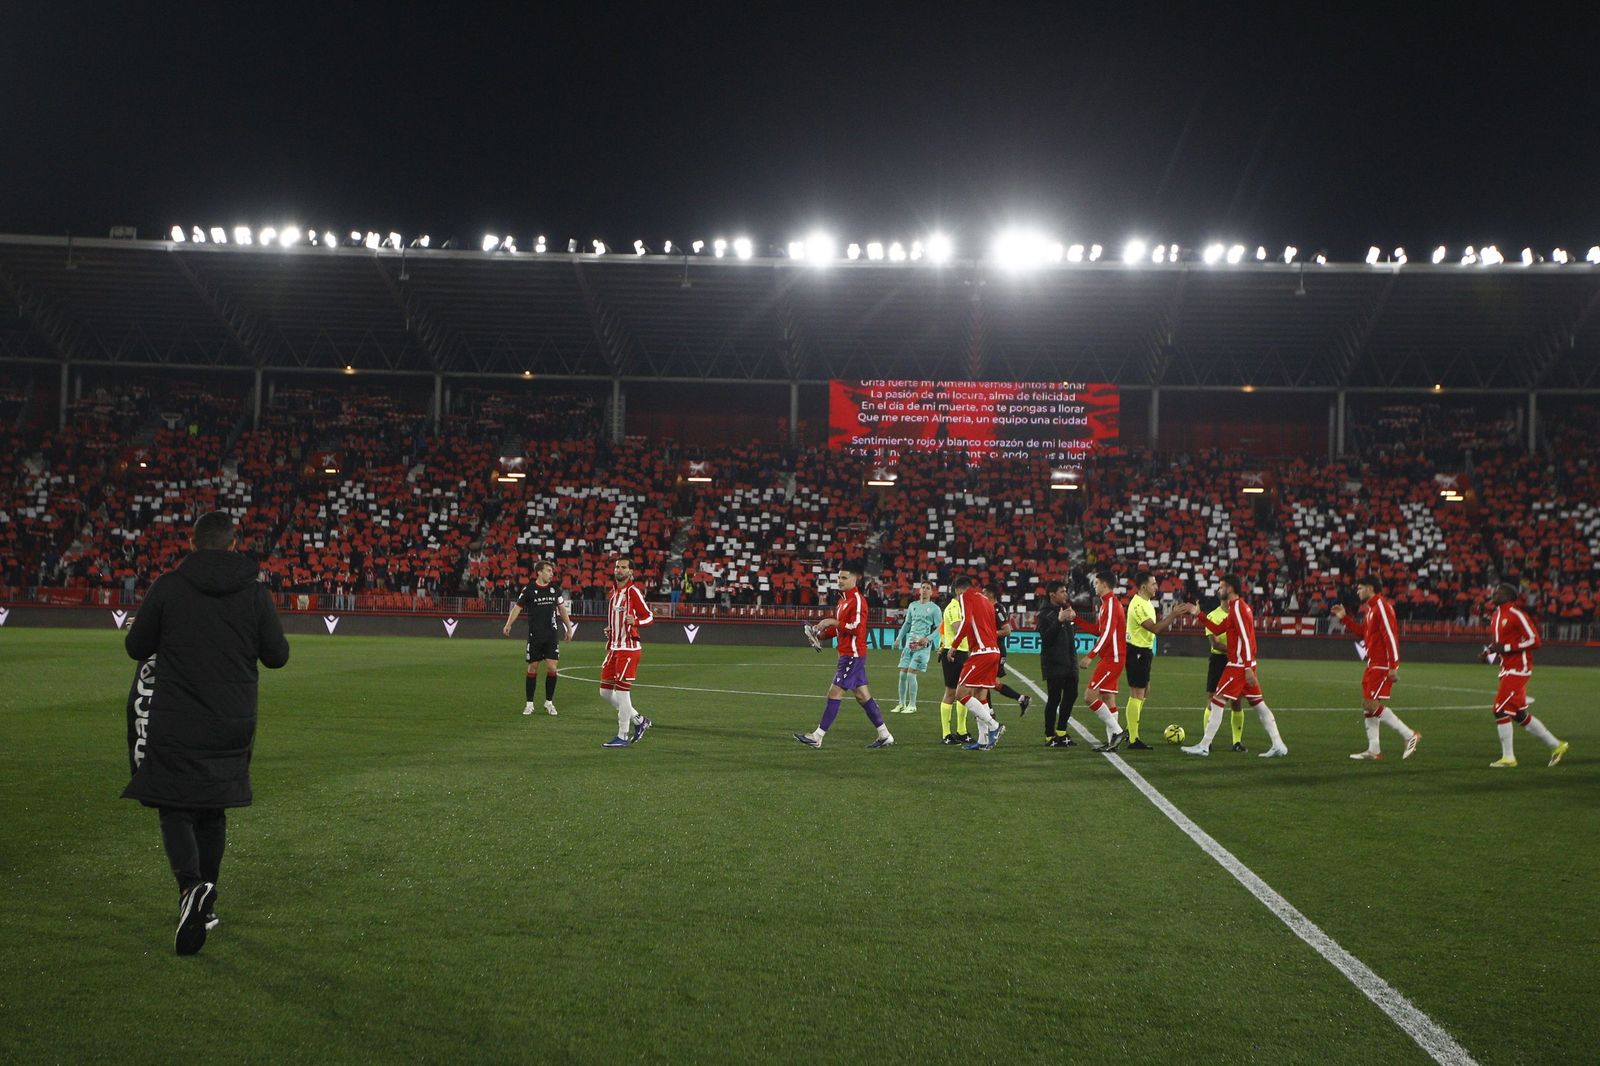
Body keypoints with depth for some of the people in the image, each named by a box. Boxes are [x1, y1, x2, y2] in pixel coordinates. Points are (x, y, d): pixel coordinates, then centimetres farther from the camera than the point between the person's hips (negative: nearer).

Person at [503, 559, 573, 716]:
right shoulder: (529, 589, -4)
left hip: (552, 634, 2)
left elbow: (562, 607, 17)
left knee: (552, 668, -5)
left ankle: (549, 703, 9)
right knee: (533, 668, 3)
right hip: (535, 635, -2)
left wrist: (568, 626, 20)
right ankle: (529, 704, 13)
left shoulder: (555, 588, 6)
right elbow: (518, 607, -1)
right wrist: (508, 624, -14)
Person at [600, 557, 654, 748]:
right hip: (614, 648, 9)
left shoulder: (633, 592, -9)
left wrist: (635, 621, -30)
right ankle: (639, 720, 23)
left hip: (628, 649, -9)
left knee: (622, 692, -8)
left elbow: (649, 617, -11)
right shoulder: (612, 593, 15)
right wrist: (610, 631, 13)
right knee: (605, 692, 10)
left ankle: (623, 737, 1)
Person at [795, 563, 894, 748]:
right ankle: (885, 735, 18)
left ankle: (817, 737, -6)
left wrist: (832, 622, -18)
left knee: (835, 693, -8)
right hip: (849, 654, 10)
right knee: (862, 695, 12)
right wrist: (822, 632, 8)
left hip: (853, 654, -10)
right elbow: (840, 626, 24)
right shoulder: (843, 599, 16)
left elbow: (856, 627, -23)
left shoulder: (857, 600, -14)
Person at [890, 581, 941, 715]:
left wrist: (928, 638, -15)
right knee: (903, 674, 2)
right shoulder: (913, 606, 15)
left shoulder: (934, 608, 0)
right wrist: (899, 638, 15)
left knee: (911, 673, -12)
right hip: (910, 642, 5)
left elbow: (939, 628, -2)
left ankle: (912, 705, -1)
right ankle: (902, 704, 15)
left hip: (923, 645, -5)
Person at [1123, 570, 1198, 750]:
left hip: (1143, 651, 11)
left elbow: (1157, 626, 13)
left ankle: (1131, 730, 29)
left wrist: (1173, 614, 1)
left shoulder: (1146, 603, 13)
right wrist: (1173, 615, -20)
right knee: (1137, 694, -8)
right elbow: (1155, 628, -24)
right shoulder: (1138, 605, -19)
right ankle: (1133, 740, -5)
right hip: (1137, 652, -11)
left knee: (1144, 691, 20)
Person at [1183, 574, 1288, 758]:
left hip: (1239, 665, -10)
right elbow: (1217, 629, 21)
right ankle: (1278, 746, 8)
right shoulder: (1238, 607, 16)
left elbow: (1246, 639, -20)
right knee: (1258, 704, 10)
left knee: (1217, 701, -5)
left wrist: (1248, 668, -24)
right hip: (1245, 665, 10)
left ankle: (1204, 747, -3)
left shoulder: (1237, 608, -14)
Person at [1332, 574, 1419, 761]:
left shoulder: (1381, 606, -14)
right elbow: (1362, 633, 25)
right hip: (1373, 664, 10)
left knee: (1371, 705, -12)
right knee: (1367, 705, 9)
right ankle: (1373, 750, 12)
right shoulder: (1370, 609, 16)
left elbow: (1391, 636, -20)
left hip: (1382, 666, -10)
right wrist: (1344, 618, 18)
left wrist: (1393, 666, -23)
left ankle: (1410, 735, -5)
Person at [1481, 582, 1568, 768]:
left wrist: (1505, 648, -20)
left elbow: (1534, 640, -16)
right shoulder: (1496, 616, 14)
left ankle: (1508, 757, -1)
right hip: (1507, 669, 9)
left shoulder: (1516, 615, -14)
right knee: (1520, 715, 13)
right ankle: (1556, 746, 26)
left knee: (1501, 710, -10)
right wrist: (1489, 651, 7)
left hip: (1519, 668, -9)